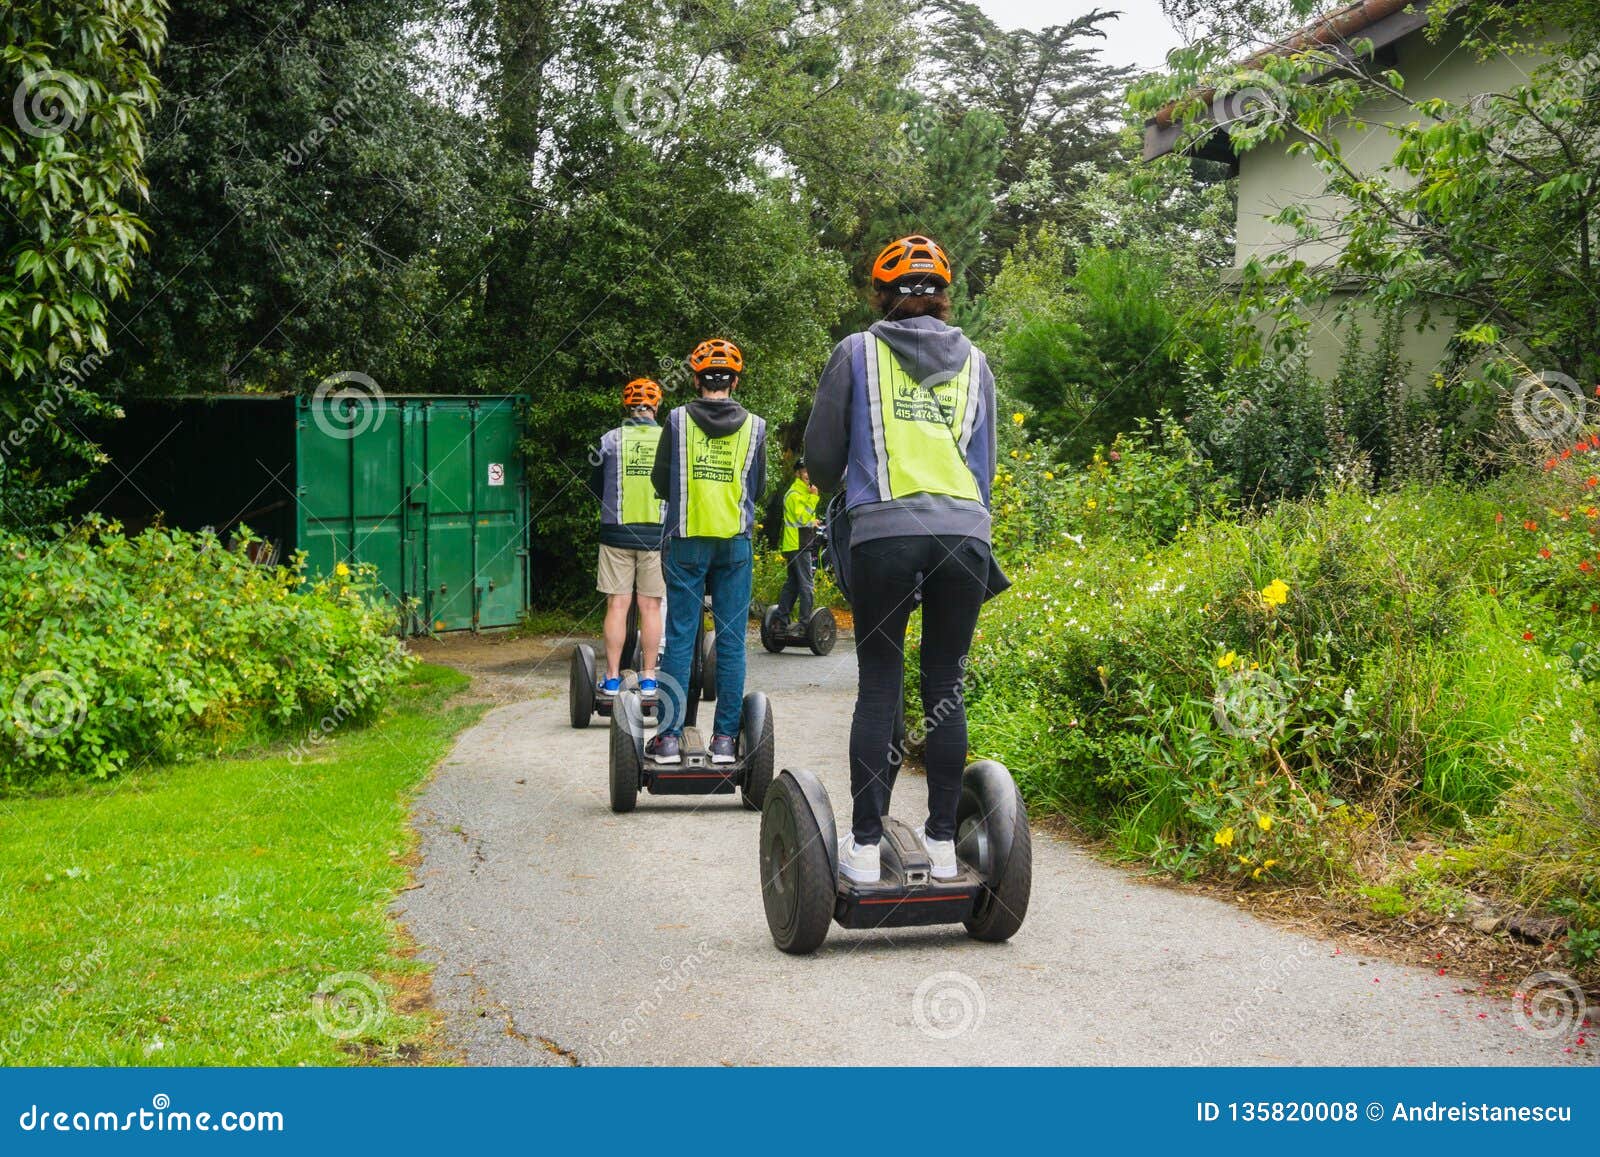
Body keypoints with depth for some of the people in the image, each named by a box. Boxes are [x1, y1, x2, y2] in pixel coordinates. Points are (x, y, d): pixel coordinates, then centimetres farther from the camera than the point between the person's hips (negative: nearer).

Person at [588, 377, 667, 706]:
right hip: (657, 534, 1)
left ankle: (612, 680, 3)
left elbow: (594, 486, 11)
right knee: (650, 607, 4)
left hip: (617, 532, -1)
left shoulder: (611, 440, -1)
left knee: (617, 606, 2)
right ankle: (648, 680, 7)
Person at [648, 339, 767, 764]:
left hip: (686, 540, -1)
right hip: (736, 542, 1)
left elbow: (660, 482, 5)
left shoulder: (677, 420, -1)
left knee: (679, 638, 2)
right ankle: (725, 737, 5)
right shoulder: (754, 426, 3)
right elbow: (758, 487, 12)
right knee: (731, 640, 4)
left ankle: (669, 737, 1)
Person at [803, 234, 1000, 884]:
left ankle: (864, 847, 3)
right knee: (946, 687, 7)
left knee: (879, 687, 2)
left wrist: (842, 487, 32)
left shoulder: (857, 352, 9)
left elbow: (821, 457, 11)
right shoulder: (974, 362, 17)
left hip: (884, 532, -2)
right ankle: (943, 844, 10)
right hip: (965, 532, 2)